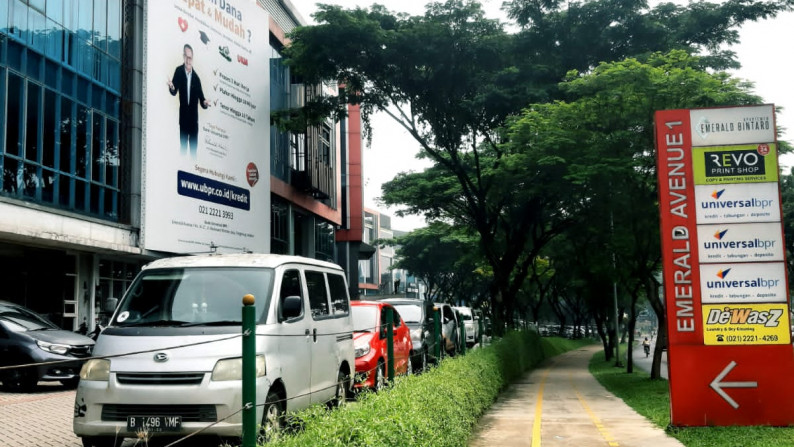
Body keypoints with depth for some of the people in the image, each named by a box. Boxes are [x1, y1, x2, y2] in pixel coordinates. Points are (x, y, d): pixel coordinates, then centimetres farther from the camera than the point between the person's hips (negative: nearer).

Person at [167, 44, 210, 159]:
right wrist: (172, 87, -26)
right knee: (183, 145, 6)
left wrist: (204, 103, -22)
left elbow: (200, 95, 0)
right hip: (183, 115, 0)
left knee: (194, 146, 5)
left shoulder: (196, 77, -4)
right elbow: (174, 92, -4)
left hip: (194, 117, 0)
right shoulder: (179, 71, -3)